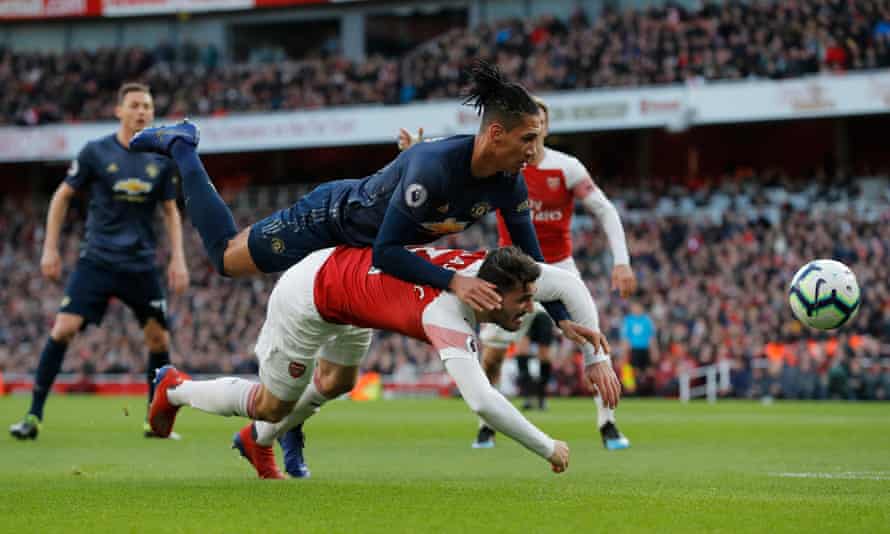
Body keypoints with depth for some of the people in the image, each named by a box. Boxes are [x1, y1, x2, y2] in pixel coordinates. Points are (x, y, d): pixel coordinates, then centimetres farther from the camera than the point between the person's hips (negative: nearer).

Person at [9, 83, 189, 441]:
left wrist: (178, 258, 5)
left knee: (159, 338, 1)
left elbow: (170, 211, 14)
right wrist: (50, 248, 2)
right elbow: (63, 197, 6)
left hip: (141, 264, 3)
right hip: (97, 260, -3)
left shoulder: (162, 159, 4)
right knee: (64, 328, -15)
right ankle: (33, 416, -8)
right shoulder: (96, 152, -3)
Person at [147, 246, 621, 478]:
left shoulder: (489, 268, -21)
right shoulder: (446, 317, -41)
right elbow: (481, 401, -51)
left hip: (348, 265, 8)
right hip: (311, 296, -8)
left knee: (334, 383, 29)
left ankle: (258, 442, 53)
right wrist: (548, 449, -42)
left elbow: (568, 283, -8)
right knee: (273, 406, 8)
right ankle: (175, 389, 32)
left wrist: (598, 356, -14)